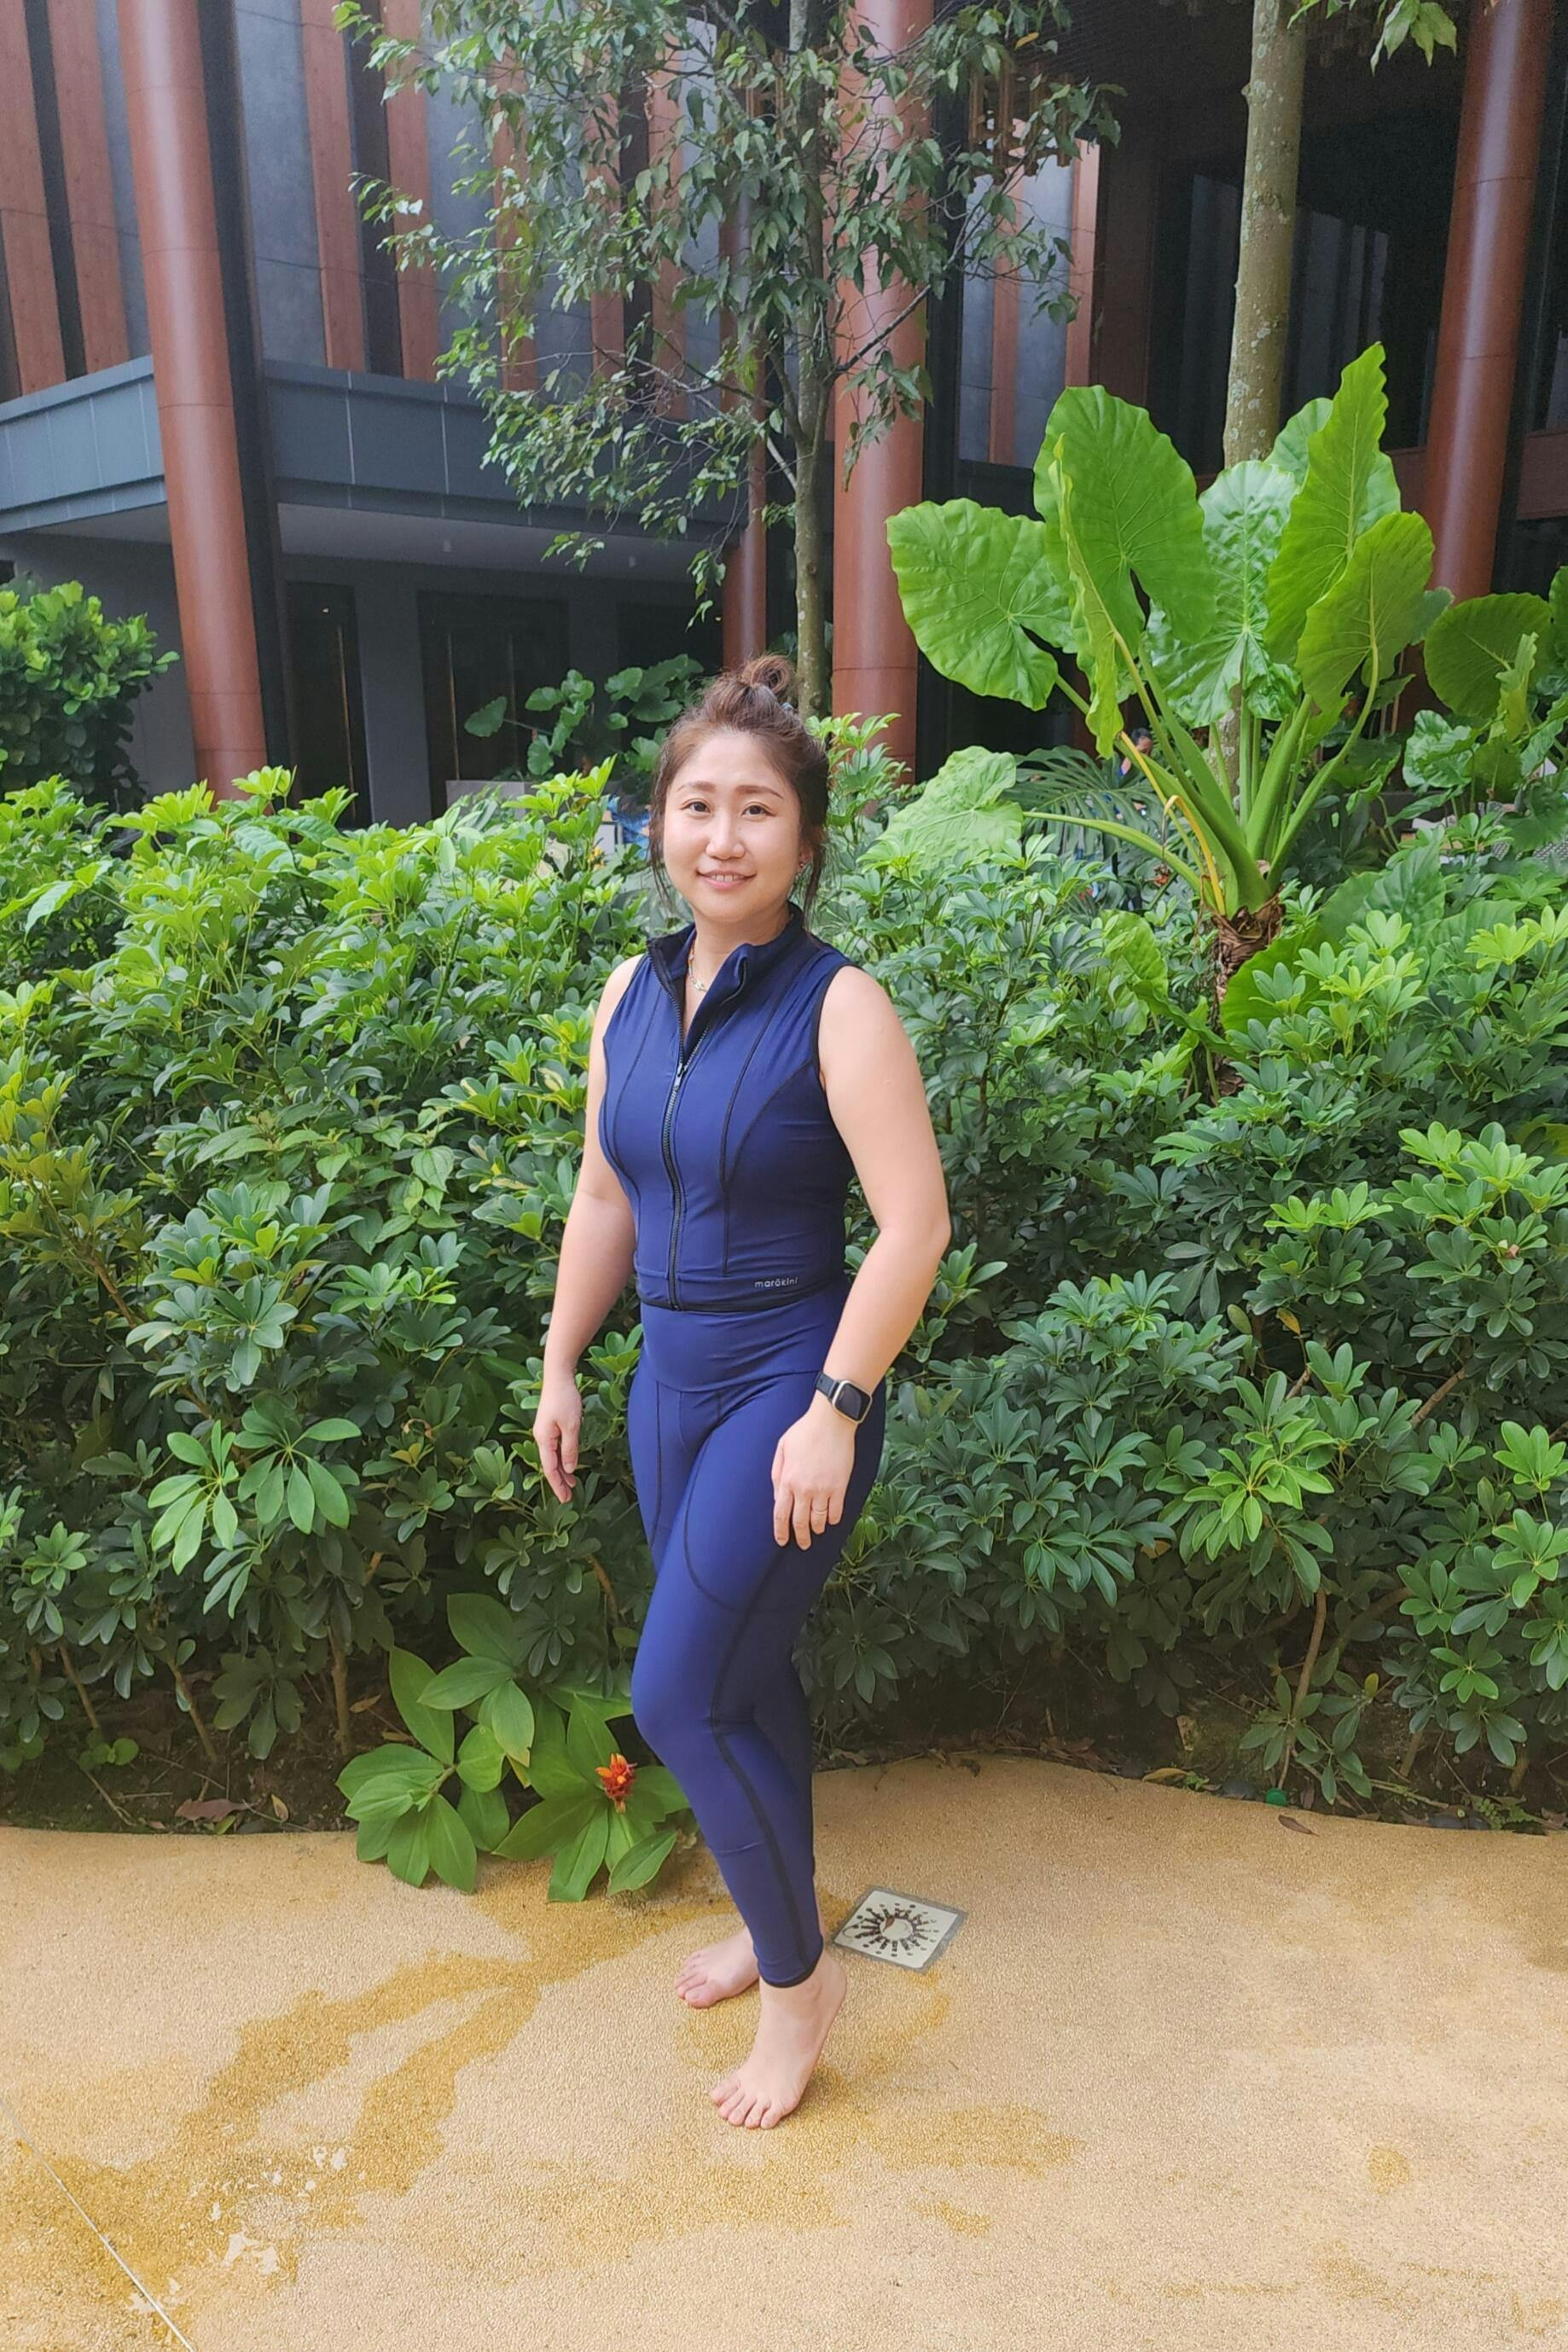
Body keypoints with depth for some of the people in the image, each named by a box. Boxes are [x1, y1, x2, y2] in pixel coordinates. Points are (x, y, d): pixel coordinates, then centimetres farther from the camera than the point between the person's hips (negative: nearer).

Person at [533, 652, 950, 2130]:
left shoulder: (837, 1006, -16)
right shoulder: (630, 994, 3)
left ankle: (796, 1976, 22)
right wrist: (561, 1366, 13)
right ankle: (776, 1923, 42)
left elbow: (915, 1224, -19)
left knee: (678, 1696, -3)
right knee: (744, 1676, 19)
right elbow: (604, 1200, 12)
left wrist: (834, 1414, -19)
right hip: (671, 1380, 6)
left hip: (790, 1386, -6)